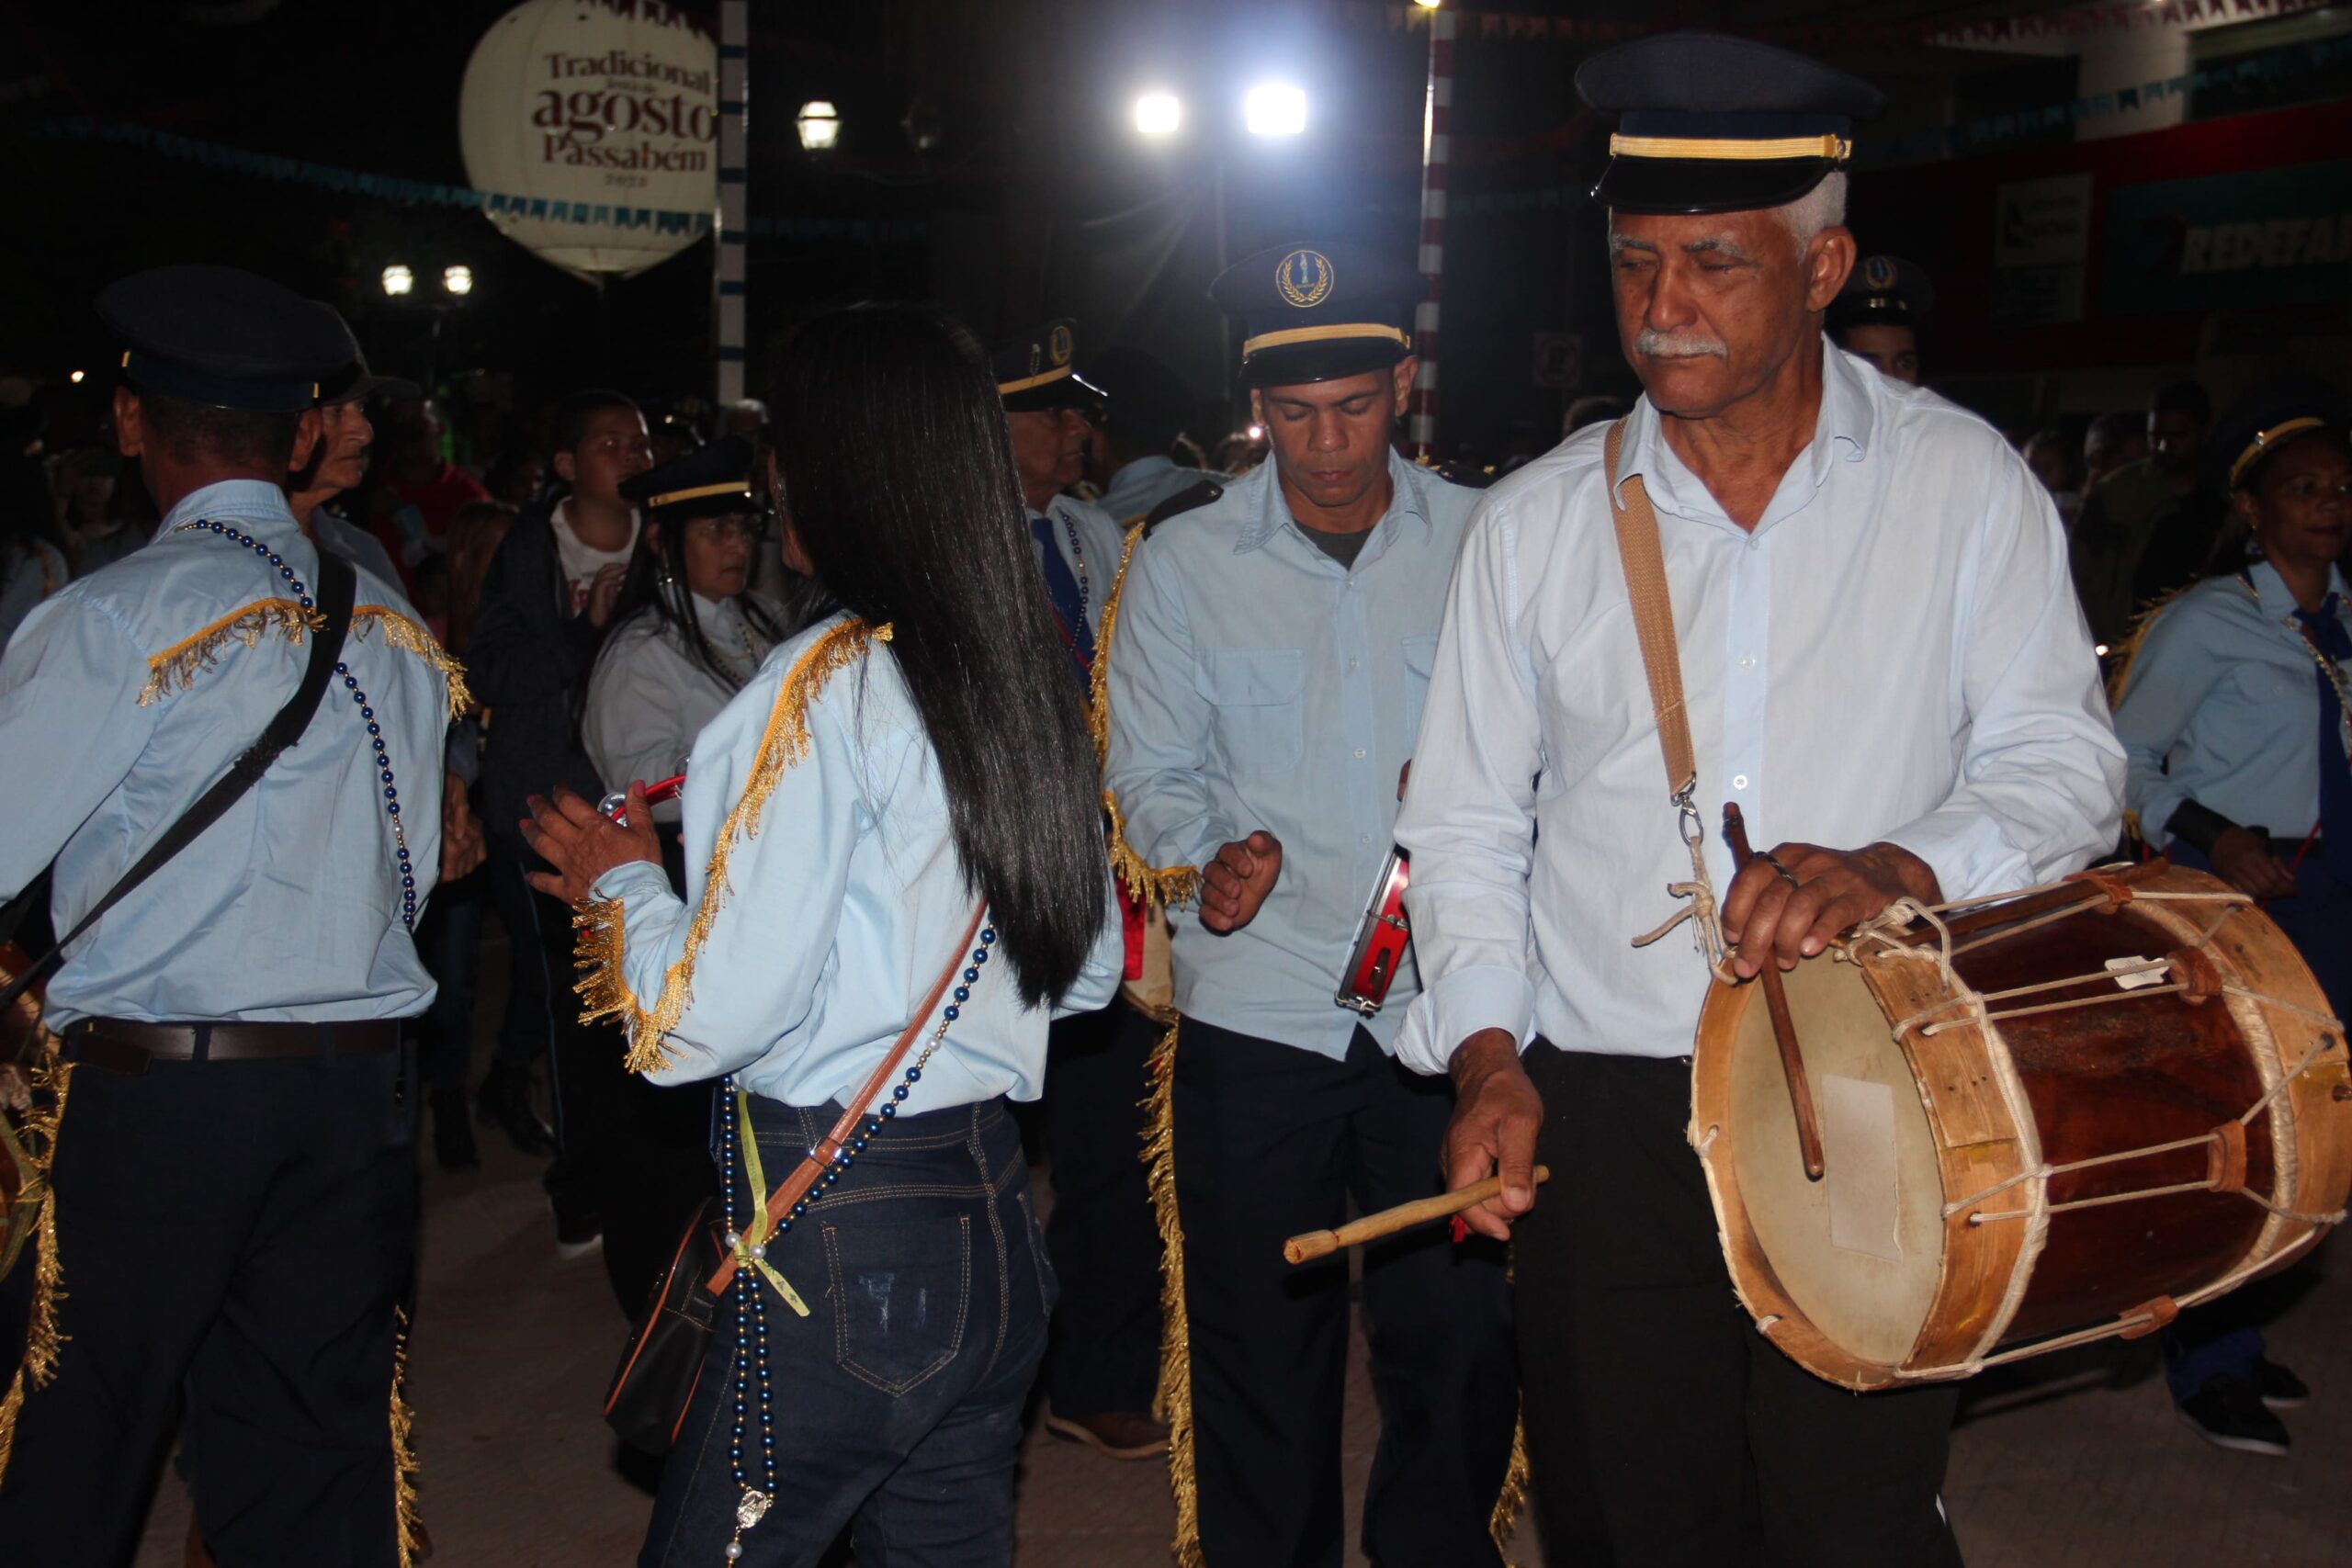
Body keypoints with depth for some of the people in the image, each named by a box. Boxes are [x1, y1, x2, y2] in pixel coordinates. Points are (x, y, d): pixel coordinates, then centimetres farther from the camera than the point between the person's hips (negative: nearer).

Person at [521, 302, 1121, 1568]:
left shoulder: (828, 683, -15)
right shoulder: (1028, 679, 6)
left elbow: (706, 1017, -16)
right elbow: (1088, 970, 16)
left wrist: (620, 883, 3)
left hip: (840, 1249, -7)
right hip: (997, 1221, 8)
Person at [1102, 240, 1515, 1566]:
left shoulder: (1488, 543, 5)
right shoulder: (1182, 562, 5)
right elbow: (1152, 772, 6)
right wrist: (1213, 851, -14)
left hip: (1445, 1005, 0)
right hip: (1255, 1006, 0)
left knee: (1460, 1340, 6)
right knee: (1262, 1347, 8)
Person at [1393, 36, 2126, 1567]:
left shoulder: (1962, 481, 1)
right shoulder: (1536, 522, 4)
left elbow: (2064, 763, -1)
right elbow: (1465, 825, 8)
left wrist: (1894, 867, -20)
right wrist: (1485, 1051, -4)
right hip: (1603, 1112, 2)